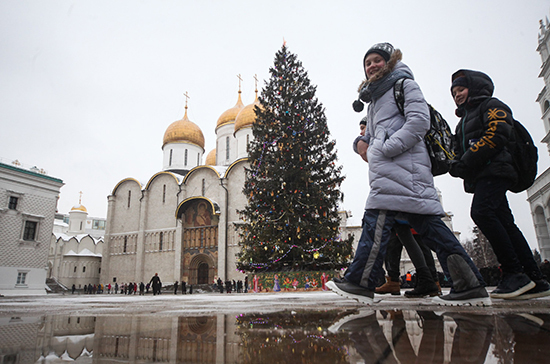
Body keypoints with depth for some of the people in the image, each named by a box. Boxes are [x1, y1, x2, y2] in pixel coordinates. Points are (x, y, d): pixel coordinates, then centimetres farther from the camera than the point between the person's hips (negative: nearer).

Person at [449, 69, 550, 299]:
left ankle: (515, 272, -21)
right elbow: (461, 151, 25)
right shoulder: (464, 121, 31)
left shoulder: (492, 106, 6)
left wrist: (468, 161, -15)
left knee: (481, 212, -26)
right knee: (505, 225, 3)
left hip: (495, 170, -8)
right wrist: (458, 166, 2)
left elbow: (497, 135, -12)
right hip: (480, 177, 9)